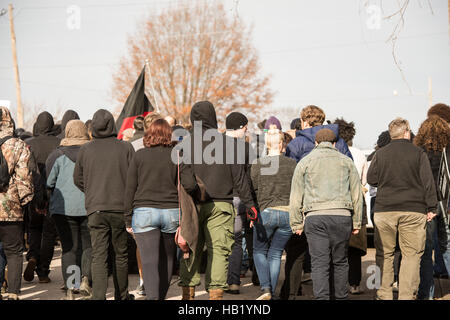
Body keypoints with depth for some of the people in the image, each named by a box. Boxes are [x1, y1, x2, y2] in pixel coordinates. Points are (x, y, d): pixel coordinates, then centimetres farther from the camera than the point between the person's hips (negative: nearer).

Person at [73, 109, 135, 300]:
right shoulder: (125, 148, -3)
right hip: (121, 208, -1)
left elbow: (78, 180, 11)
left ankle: (98, 297, -13)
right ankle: (121, 295, 25)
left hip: (95, 209, 1)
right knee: (121, 254, 13)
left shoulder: (85, 150, 2)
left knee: (98, 256, -1)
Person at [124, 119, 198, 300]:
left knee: (149, 261, -5)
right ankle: (161, 296, 25)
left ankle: (152, 297, -17)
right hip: (172, 212, 1)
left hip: (144, 212, -1)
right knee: (167, 259, 16)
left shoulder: (139, 156, 2)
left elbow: (130, 189, 1)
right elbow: (190, 185, -7)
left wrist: (128, 219, 7)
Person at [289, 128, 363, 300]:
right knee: (340, 261, 11)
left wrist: (296, 224, 9)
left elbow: (296, 196, 7)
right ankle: (340, 296, 13)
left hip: (315, 216, -1)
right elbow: (357, 194, 12)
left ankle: (322, 297, -15)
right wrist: (356, 222, 16)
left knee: (319, 263, -4)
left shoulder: (305, 162, 11)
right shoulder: (346, 161, 14)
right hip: (342, 215, 1)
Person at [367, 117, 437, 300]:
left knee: (384, 254, 9)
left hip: (384, 210, 2)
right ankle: (407, 295, -3)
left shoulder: (381, 154, 4)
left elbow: (371, 179, 7)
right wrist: (431, 208, 1)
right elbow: (428, 182, -3)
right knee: (411, 254, 2)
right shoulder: (419, 153, -1)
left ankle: (384, 294, 10)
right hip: (413, 210, -2)